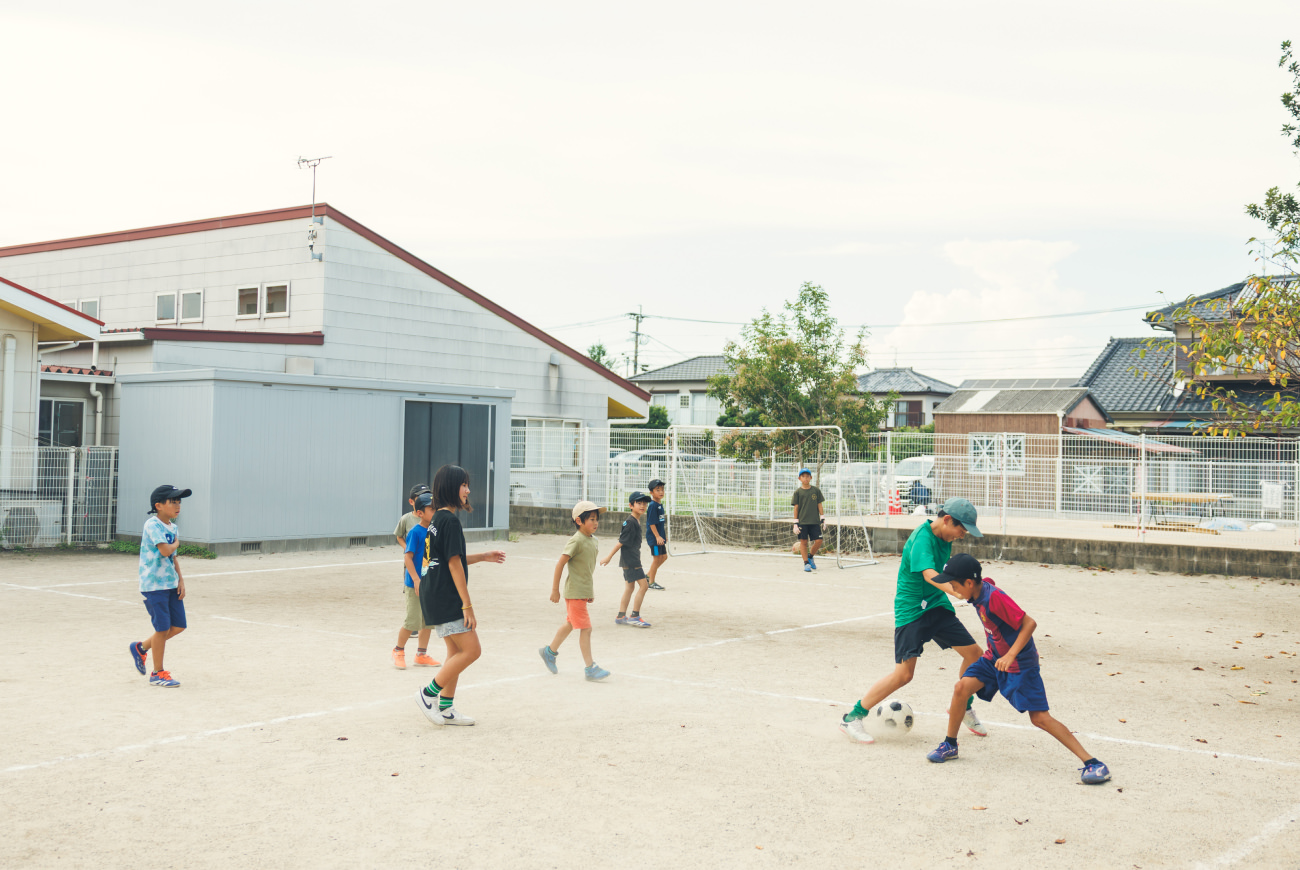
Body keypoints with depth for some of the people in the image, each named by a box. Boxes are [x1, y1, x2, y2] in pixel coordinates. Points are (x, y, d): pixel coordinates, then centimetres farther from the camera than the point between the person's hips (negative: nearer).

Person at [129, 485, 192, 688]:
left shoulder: (174, 528, 11)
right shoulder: (152, 525, -14)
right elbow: (165, 551, -26)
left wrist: (181, 580, 7)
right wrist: (176, 543, -6)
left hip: (171, 584, 8)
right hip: (153, 584, -8)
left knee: (178, 625, 8)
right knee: (163, 628, -4)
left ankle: (141, 647, 28)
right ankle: (157, 673, 10)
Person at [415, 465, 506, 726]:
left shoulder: (437, 519, 13)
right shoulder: (450, 520, -16)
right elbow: (454, 565, -18)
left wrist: (483, 557, 23)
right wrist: (467, 605, -17)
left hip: (435, 597, 10)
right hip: (445, 598, -10)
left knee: (457, 651, 14)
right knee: (471, 649, -8)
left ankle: (446, 709, 17)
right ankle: (429, 693, -2)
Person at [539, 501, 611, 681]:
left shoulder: (593, 540, 8)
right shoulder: (576, 541, -17)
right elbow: (560, 564, -16)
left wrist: (591, 591, 19)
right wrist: (555, 590, -14)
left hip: (585, 591, 9)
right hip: (575, 592, -9)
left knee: (570, 624, 20)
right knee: (586, 628, -8)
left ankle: (550, 651, 38)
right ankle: (590, 668, -3)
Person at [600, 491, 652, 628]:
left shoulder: (637, 521, 11)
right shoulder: (630, 523, -18)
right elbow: (621, 542, -17)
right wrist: (609, 557, -13)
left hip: (632, 559, 10)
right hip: (630, 560, -10)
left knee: (629, 587, 13)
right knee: (643, 584, -9)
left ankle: (621, 616, 18)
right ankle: (634, 616, -6)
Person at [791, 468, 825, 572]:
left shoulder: (816, 490, 7)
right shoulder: (798, 492, 3)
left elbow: (819, 505, 10)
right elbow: (796, 508, 2)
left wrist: (822, 519, 4)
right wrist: (795, 523, -2)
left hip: (815, 521, 1)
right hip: (802, 521, -1)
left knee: (818, 541, -5)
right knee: (803, 541, -2)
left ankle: (811, 557, 20)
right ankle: (806, 563, 8)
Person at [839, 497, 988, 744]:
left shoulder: (944, 538, 4)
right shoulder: (922, 538, -23)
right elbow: (929, 574, -40)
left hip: (937, 604, 8)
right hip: (911, 610, -8)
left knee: (974, 653, 5)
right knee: (904, 673, -15)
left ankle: (963, 708, 30)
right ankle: (852, 718, -4)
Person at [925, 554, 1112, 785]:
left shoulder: (994, 597, -29)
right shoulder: (982, 585, -6)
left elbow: (1029, 623, -29)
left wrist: (1011, 655, -35)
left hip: (1020, 663, -8)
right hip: (995, 657, 8)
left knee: (1040, 717, -11)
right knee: (962, 687, -9)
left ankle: (1092, 763, -7)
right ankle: (950, 745, 8)